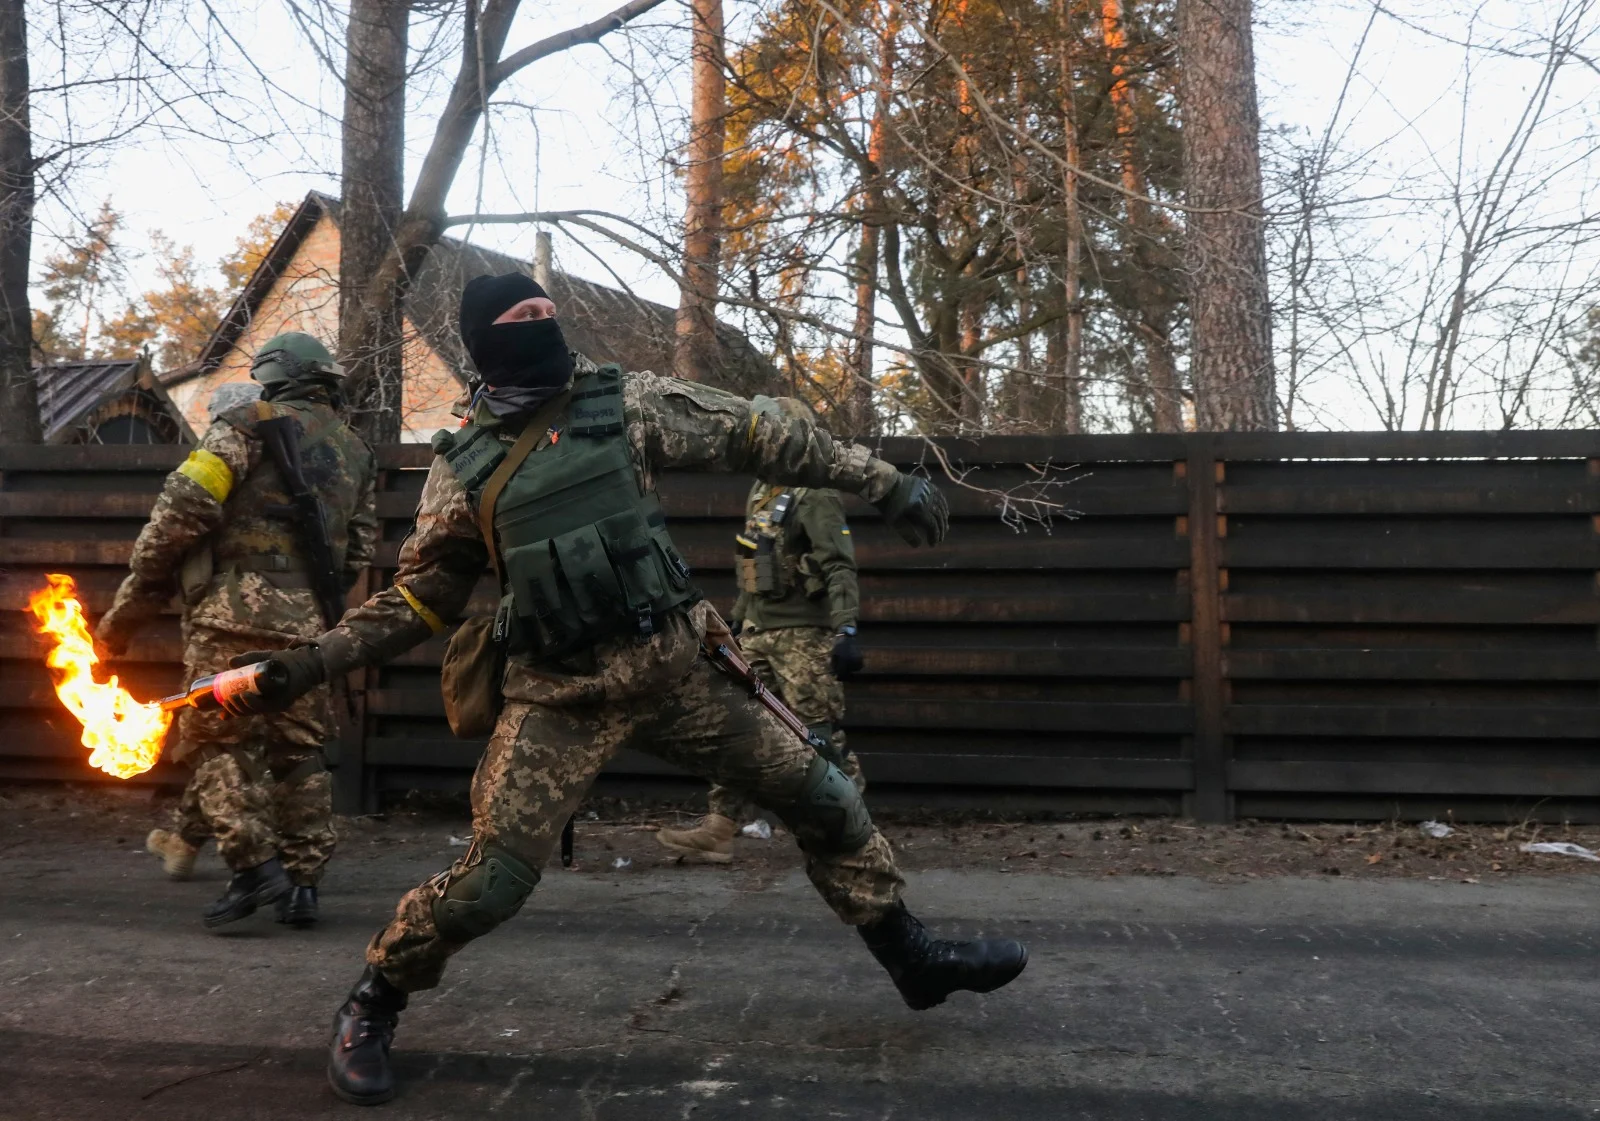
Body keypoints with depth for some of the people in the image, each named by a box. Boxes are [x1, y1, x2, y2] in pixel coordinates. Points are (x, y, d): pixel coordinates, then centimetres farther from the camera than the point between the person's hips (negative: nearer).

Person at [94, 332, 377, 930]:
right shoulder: (355, 451, 18)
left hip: (236, 613, -5)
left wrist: (127, 610, -2)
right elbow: (359, 549, 14)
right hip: (309, 626, 6)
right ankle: (302, 882, 13)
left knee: (218, 737, 2)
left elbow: (179, 514, -8)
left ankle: (255, 865, -8)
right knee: (301, 750, 11)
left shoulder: (249, 425, 1)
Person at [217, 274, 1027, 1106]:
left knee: (818, 796, 6)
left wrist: (883, 482, 2)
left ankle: (914, 958, 27)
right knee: (491, 877, -9)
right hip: (561, 695, -2)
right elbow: (420, 597, 9)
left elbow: (758, 435, 4)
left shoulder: (625, 403, 2)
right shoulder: (463, 466, 2)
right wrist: (308, 663, 0)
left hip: (673, 666, 2)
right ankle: (369, 1008, 21)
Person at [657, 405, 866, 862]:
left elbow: (839, 569, -20)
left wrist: (846, 631, -29)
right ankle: (718, 829, 11)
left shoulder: (814, 497, -12)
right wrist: (738, 618, 25)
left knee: (821, 736, -4)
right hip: (758, 632, 9)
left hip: (802, 635, -9)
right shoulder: (761, 492, 16)